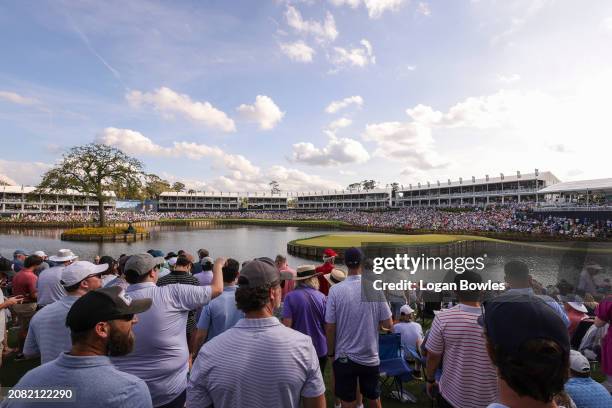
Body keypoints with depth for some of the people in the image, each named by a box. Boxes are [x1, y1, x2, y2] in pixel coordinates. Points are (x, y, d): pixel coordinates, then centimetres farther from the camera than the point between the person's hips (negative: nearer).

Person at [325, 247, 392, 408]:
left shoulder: (335, 290, -14)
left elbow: (330, 328, -10)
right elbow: (388, 324, -5)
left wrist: (331, 353, 5)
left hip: (344, 357, -1)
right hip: (370, 356, 2)